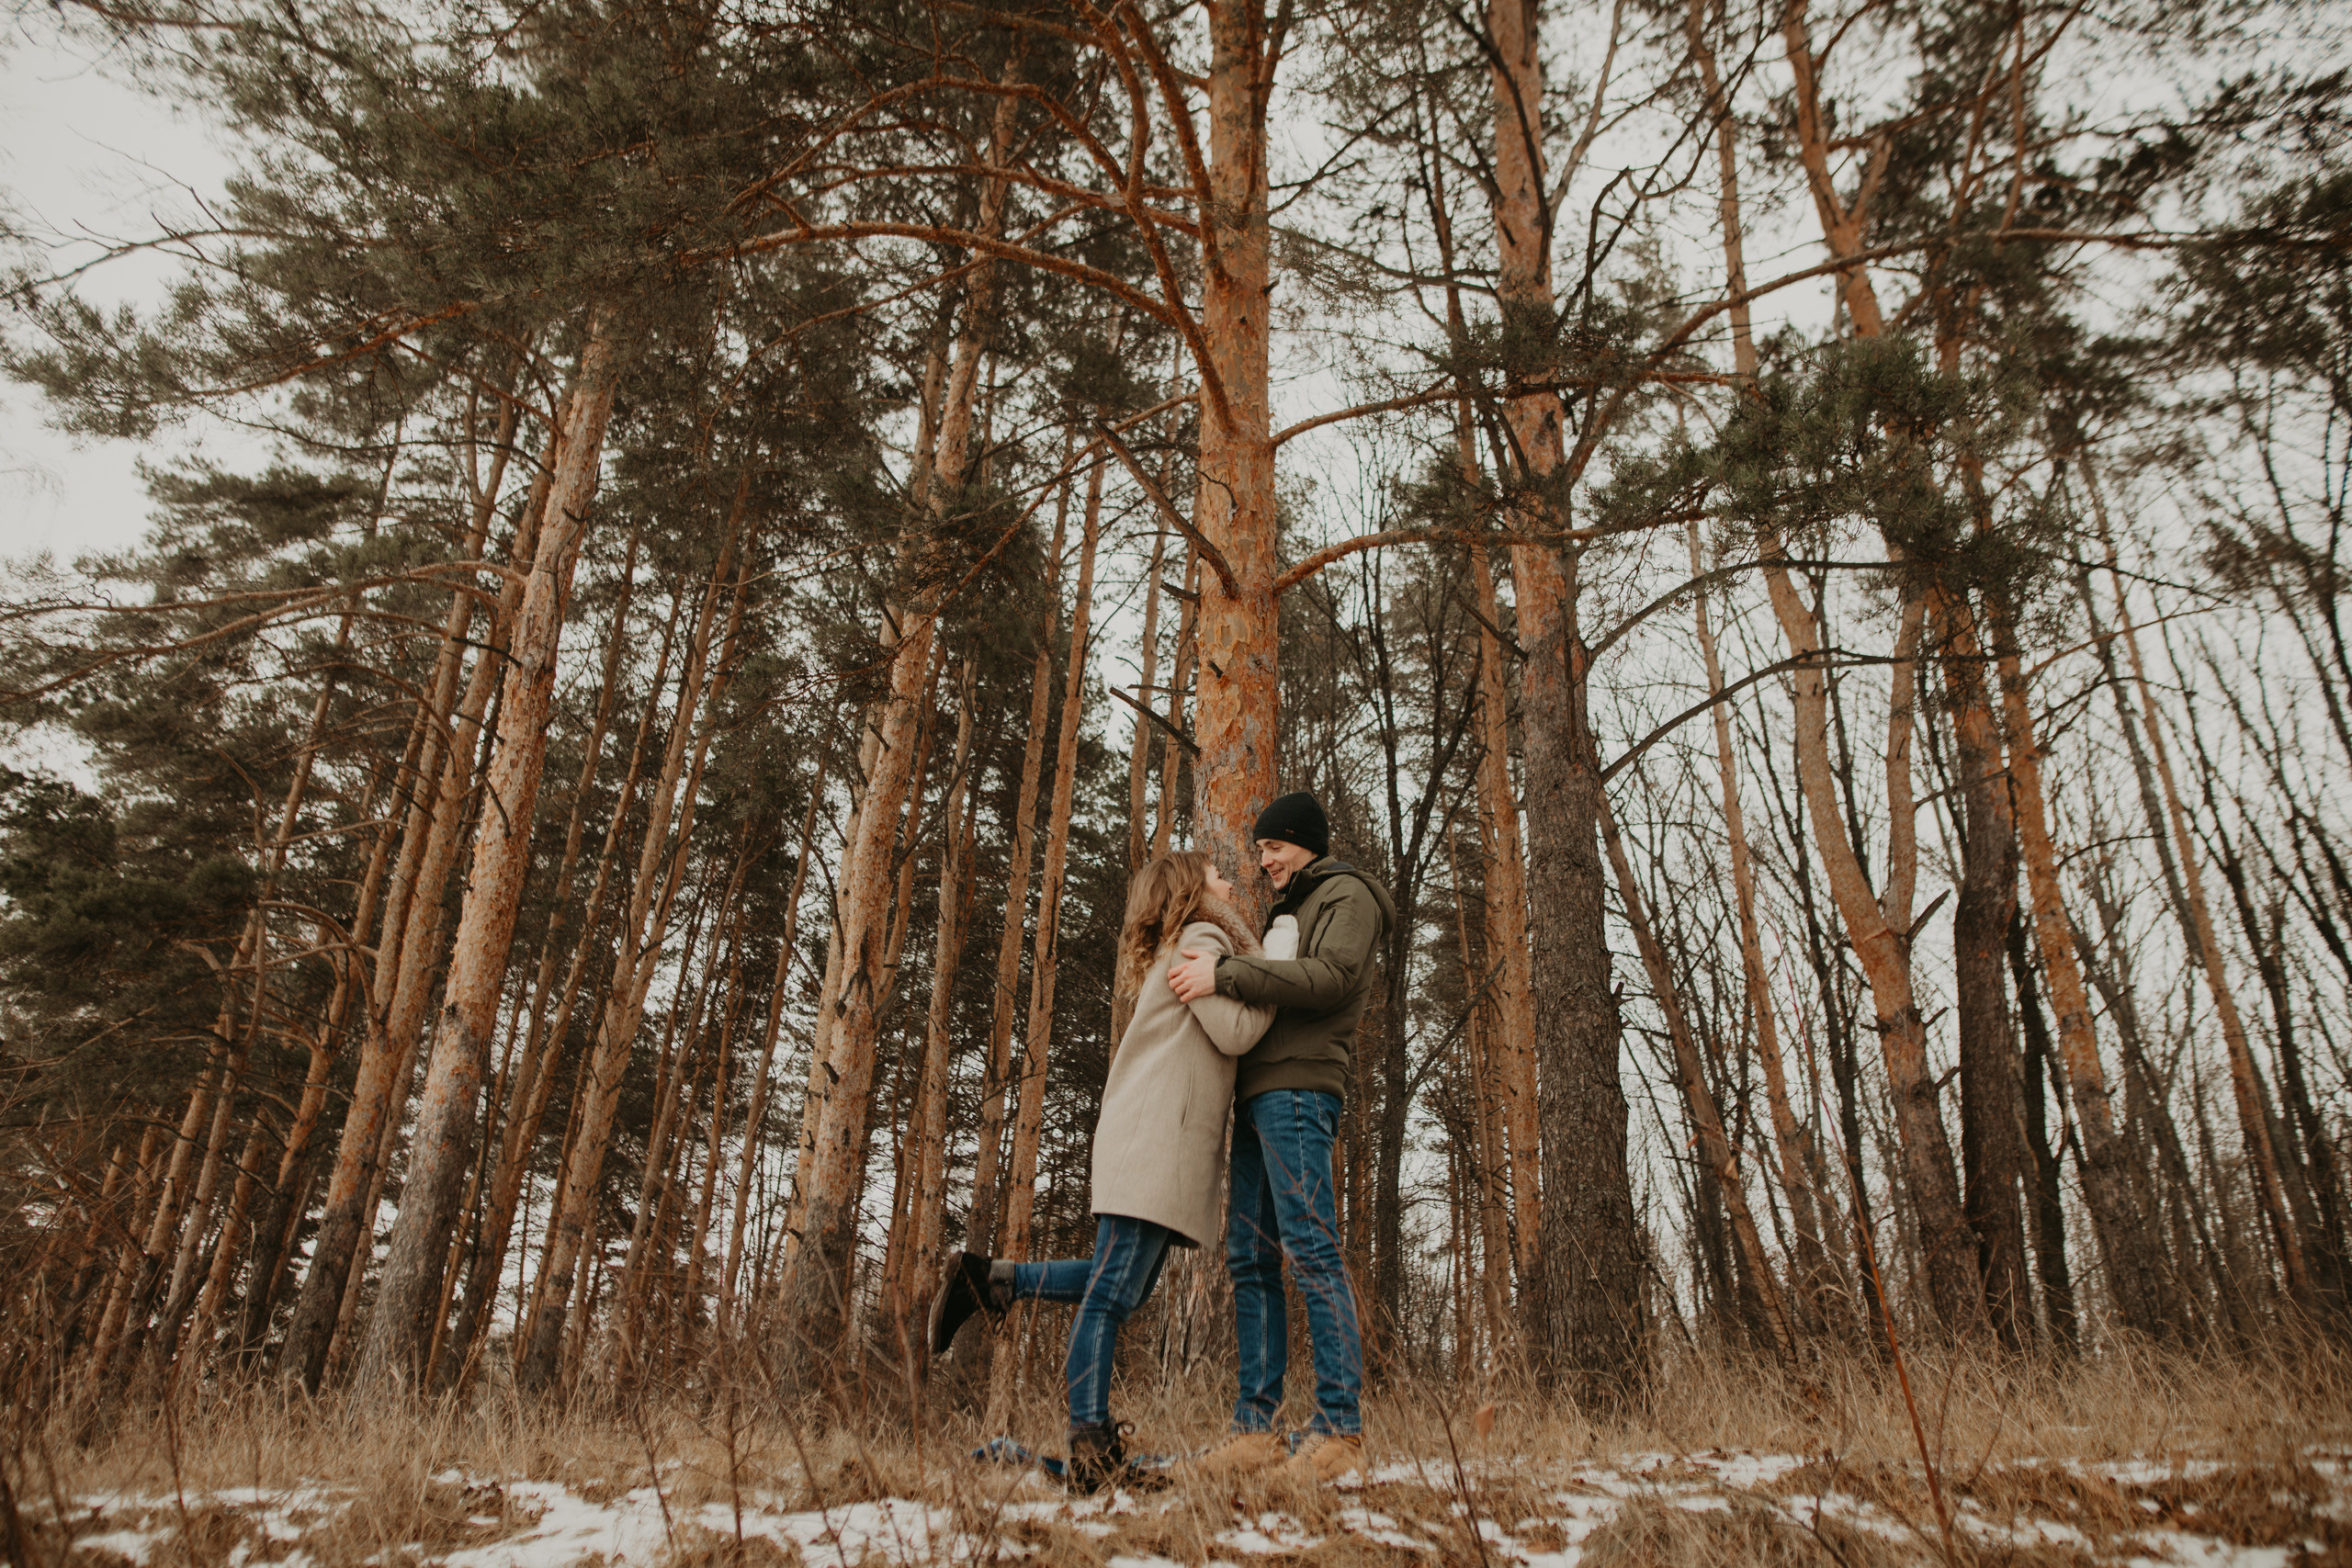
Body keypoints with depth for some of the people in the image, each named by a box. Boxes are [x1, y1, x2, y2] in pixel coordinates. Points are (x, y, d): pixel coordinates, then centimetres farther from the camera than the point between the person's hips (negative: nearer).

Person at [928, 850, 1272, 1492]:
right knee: (1117, 1286, -9)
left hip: (1169, 1142, 10)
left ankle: (991, 1278, 13)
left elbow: (1216, 1041, 20)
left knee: (1125, 1280, 11)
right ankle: (1089, 1442, -8)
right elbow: (1233, 1032, -13)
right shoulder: (1201, 939, -3)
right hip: (1155, 1136, -10)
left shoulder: (1190, 946, 27)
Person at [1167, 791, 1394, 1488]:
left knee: (1310, 1249, -13)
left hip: (1298, 1089, -9)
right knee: (1250, 1260, 3)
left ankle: (1339, 1427, -12)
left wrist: (1226, 973, -17)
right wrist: (1221, 968, 11)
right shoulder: (1289, 910, 30)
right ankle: (1256, 1425, 4)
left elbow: (1331, 978, -15)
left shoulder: (1348, 895, 3)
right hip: (1258, 1092, 9)